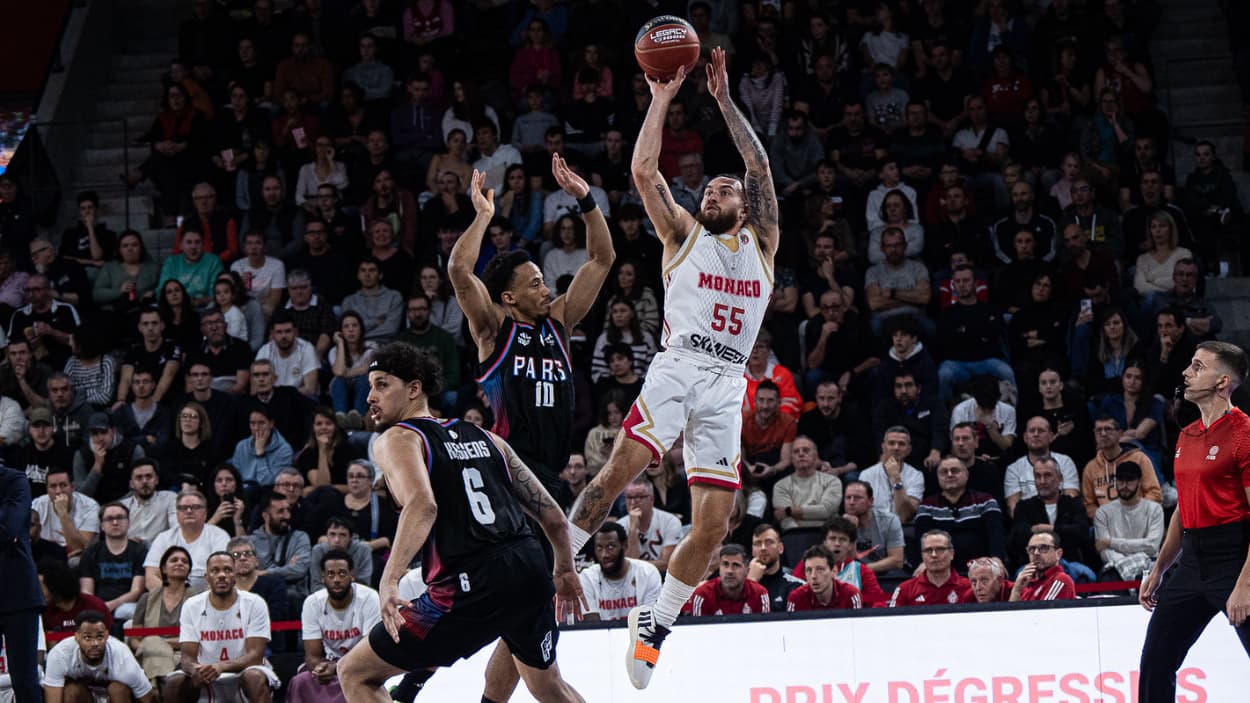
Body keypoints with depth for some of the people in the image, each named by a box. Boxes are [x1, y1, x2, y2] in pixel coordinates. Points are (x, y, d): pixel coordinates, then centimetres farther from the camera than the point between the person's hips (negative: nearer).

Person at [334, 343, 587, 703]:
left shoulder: (396, 440, 3)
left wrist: (389, 579, -27)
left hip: (470, 585, -6)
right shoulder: (484, 437, 22)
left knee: (355, 674, 7)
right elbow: (551, 513, 21)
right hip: (529, 571, 7)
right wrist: (565, 570, 37)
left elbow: (423, 507, -19)